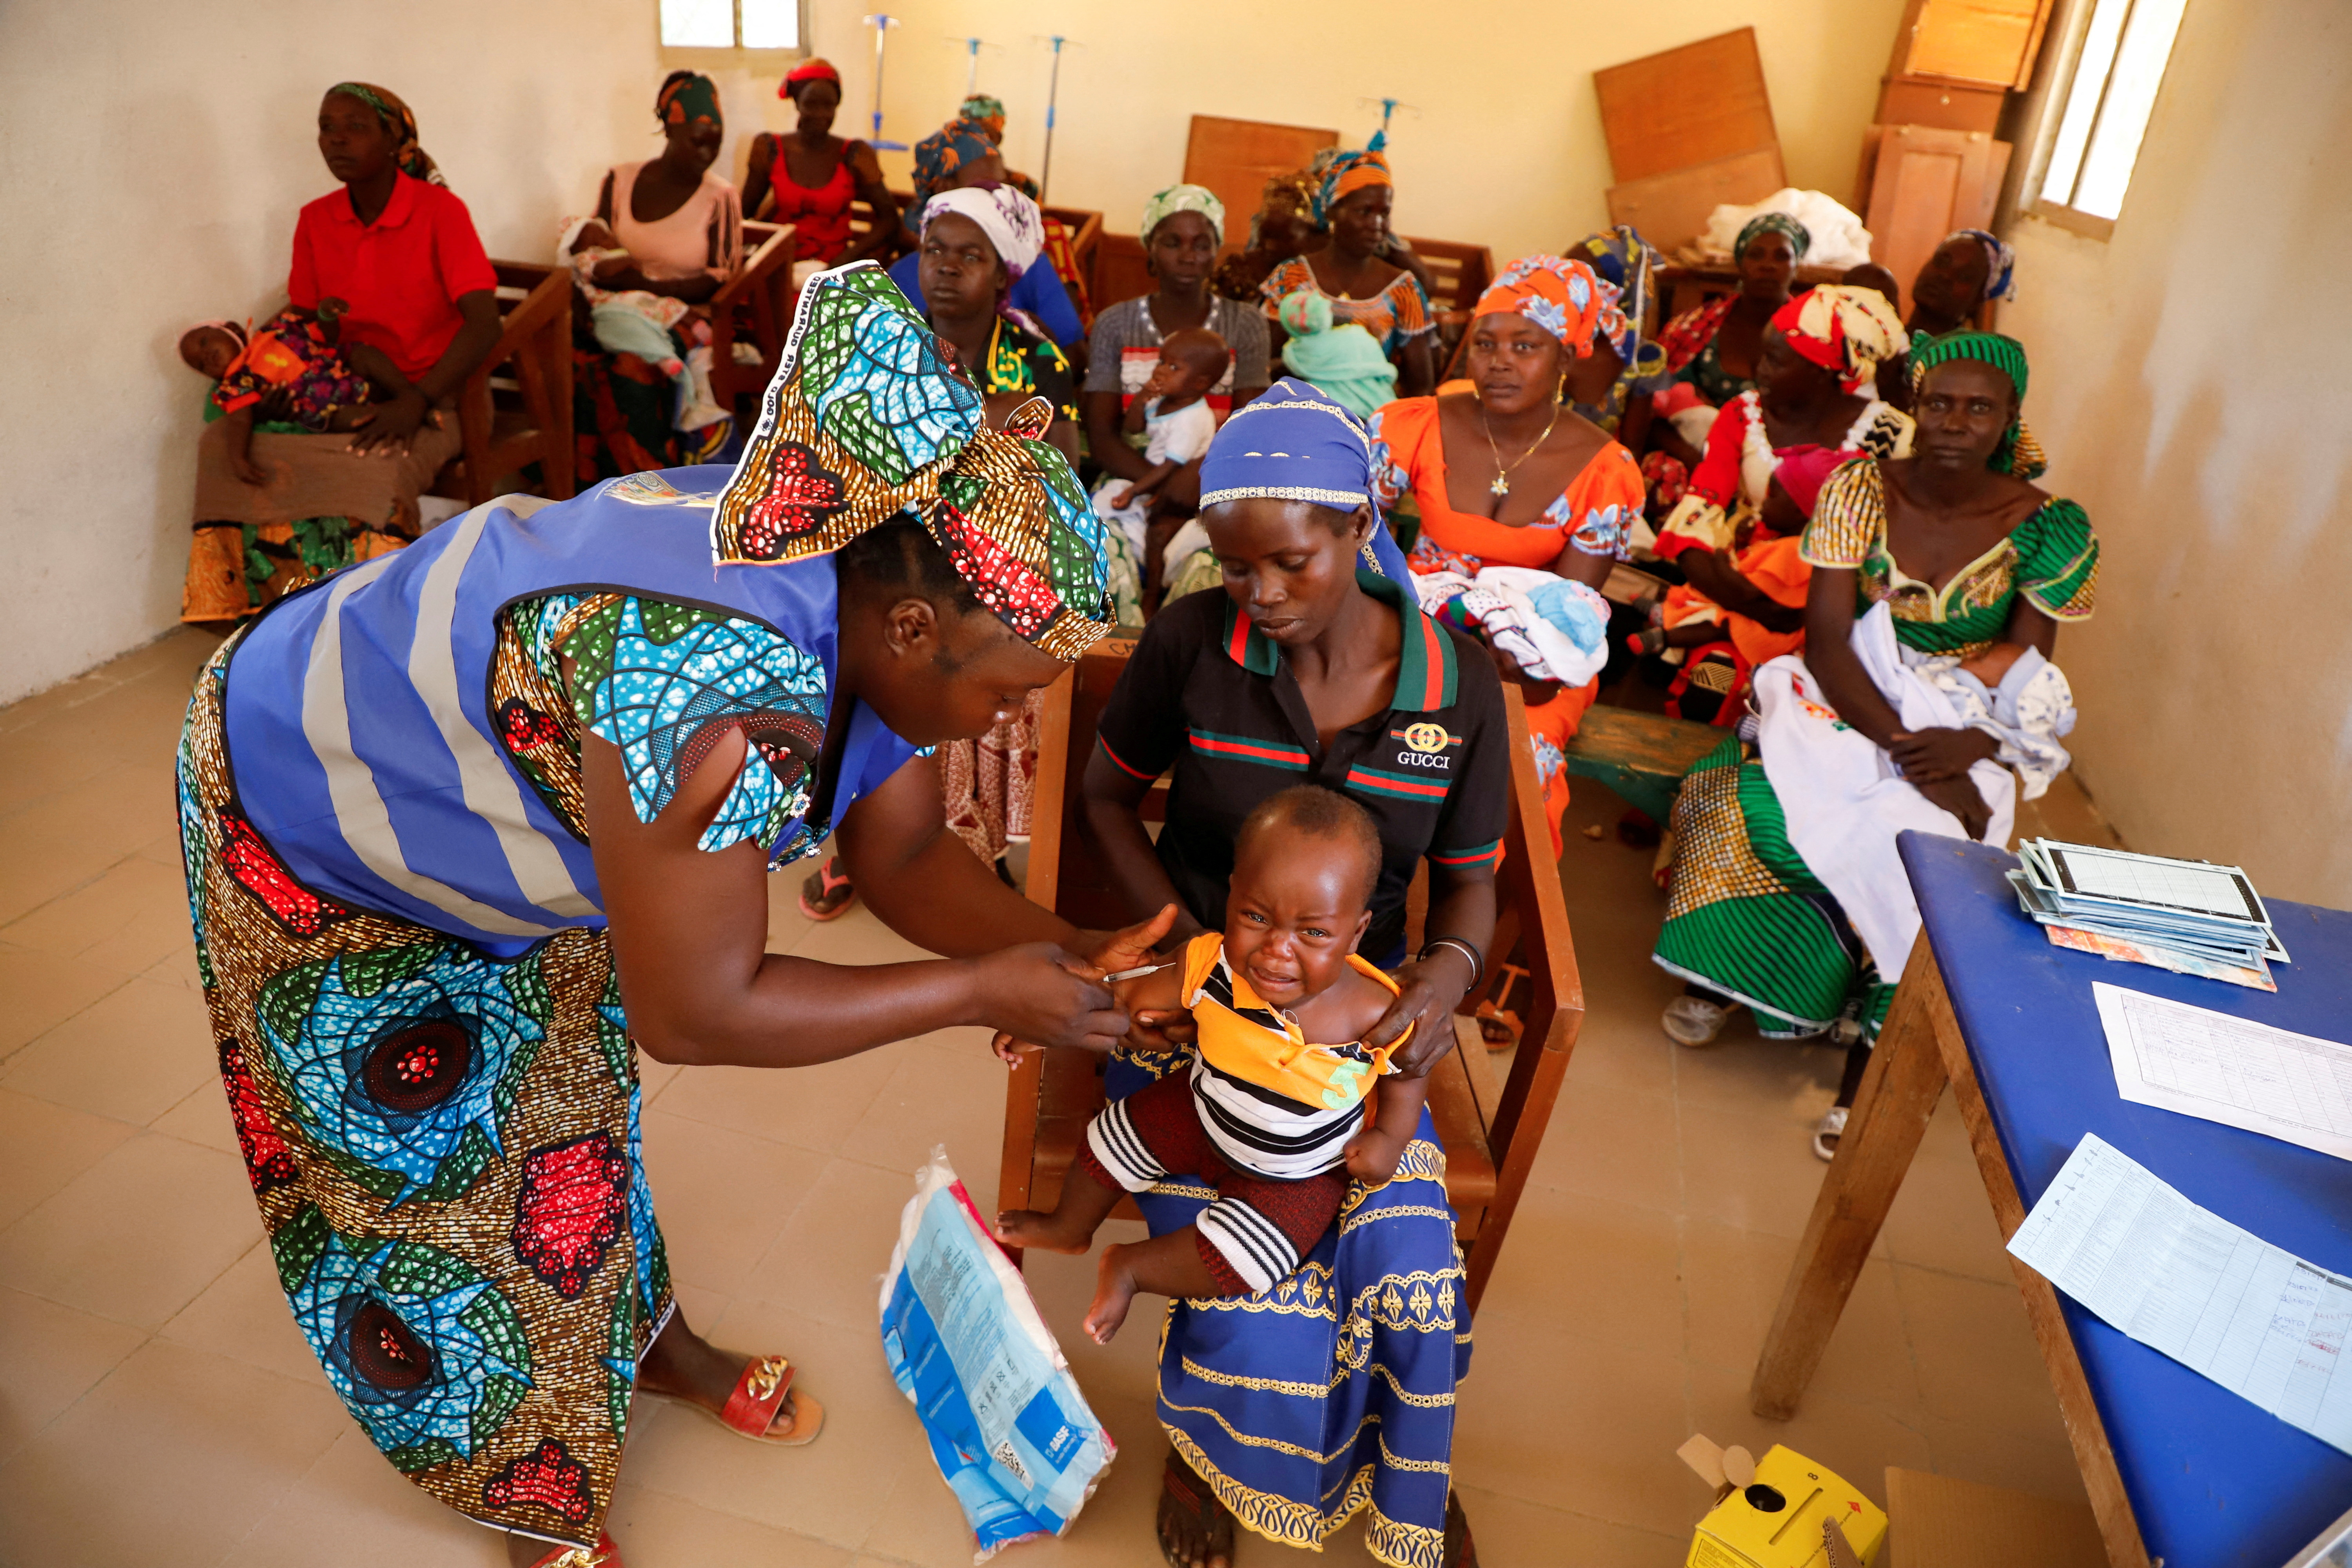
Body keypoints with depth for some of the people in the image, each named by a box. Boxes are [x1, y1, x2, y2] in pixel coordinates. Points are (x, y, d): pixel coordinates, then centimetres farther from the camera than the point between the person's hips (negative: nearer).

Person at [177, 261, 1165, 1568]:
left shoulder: (869, 602, -19)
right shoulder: (723, 689, -46)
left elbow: (907, 853, -10)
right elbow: (693, 1015, -37)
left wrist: (1065, 954, -26)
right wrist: (983, 991, -32)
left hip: (472, 777, 7)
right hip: (307, 826, -6)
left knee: (574, 1098, 21)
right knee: (428, 1164, 11)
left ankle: (654, 1347, 46)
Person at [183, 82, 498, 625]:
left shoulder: (440, 211, -8)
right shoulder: (316, 221, 9)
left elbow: (483, 323, -16)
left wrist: (414, 402, -26)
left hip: (430, 395, -5)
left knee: (374, 464, -37)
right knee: (223, 443, -17)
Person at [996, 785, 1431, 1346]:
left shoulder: (1375, 1016, -35)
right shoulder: (1212, 968, -31)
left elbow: (1408, 1071, -11)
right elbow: (1133, 995, -13)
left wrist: (1390, 1138, -23)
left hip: (1298, 1174, -3)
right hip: (1205, 1114, 3)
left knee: (1230, 1263, -19)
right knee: (1113, 1137, 13)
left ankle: (1131, 1268, 12)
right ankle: (1069, 1229, 47)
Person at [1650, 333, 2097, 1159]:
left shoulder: (2048, 529, -6)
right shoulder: (1860, 489, -6)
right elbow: (1826, 638, -12)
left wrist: (1970, 743, -26)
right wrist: (1902, 743, -25)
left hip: (1961, 726, 0)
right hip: (1846, 700, 0)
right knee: (1761, 802, -30)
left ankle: (1868, 1062, -15)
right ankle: (1722, 970, -5)